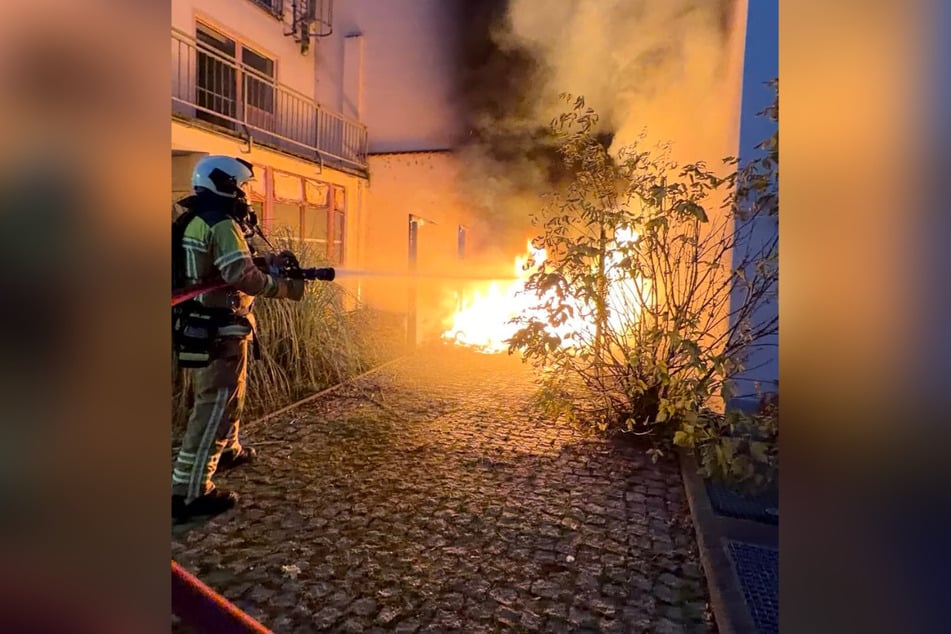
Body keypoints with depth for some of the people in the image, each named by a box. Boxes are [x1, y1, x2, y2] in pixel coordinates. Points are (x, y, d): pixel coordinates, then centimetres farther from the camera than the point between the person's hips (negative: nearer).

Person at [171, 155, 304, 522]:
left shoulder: (196, 222, 14)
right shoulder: (222, 225, -18)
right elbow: (244, 277, -26)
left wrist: (271, 260, 8)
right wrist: (288, 289, -15)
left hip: (202, 324, 11)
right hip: (220, 330, -11)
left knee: (228, 394, 27)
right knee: (215, 405, -7)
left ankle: (227, 450, 48)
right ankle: (188, 491, -2)